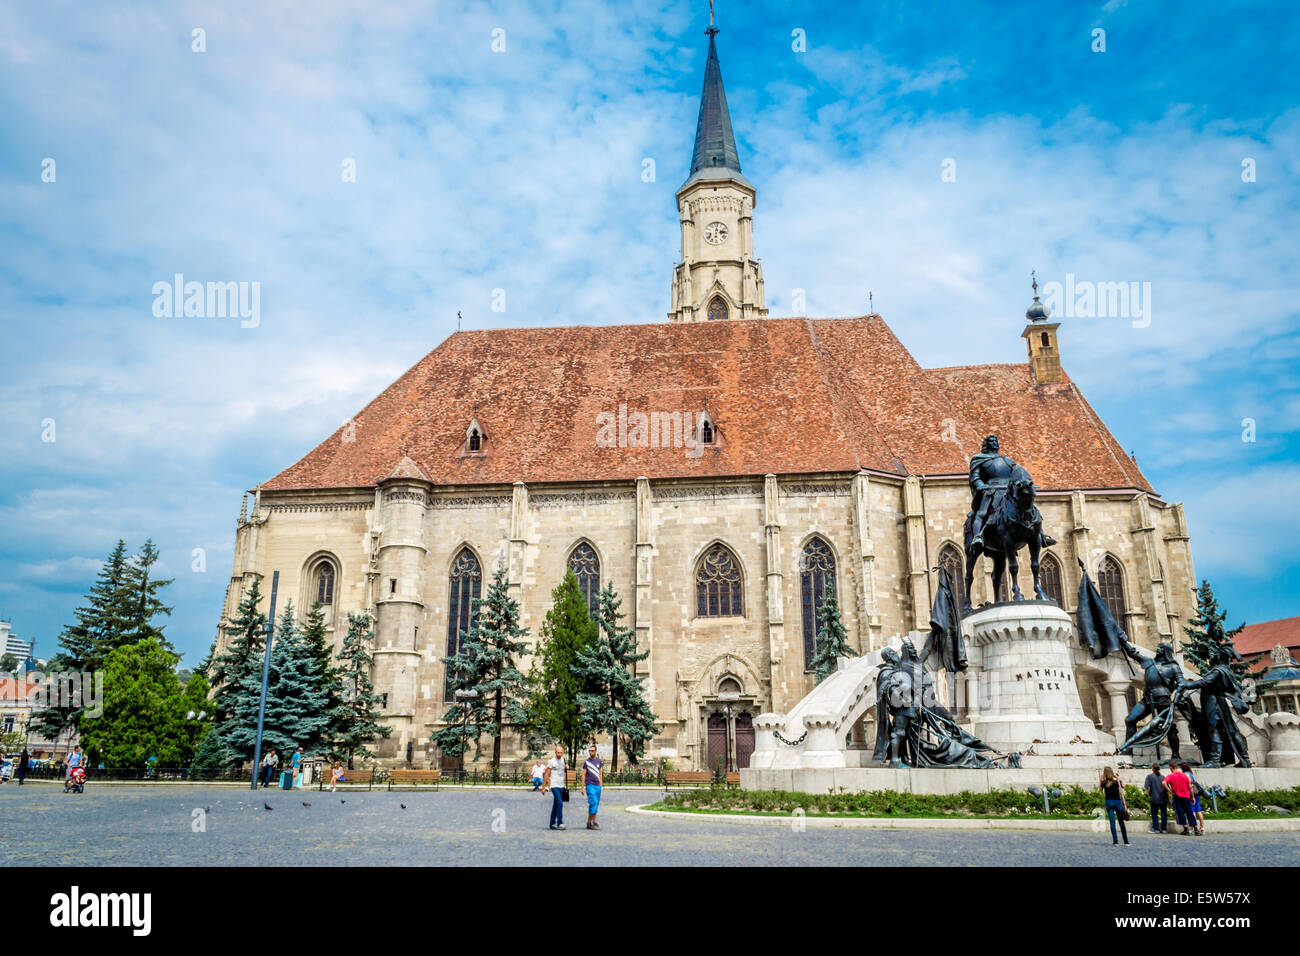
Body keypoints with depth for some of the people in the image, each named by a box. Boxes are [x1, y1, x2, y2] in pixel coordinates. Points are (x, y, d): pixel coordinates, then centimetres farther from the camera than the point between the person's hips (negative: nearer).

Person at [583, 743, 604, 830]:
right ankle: (589, 822, -9)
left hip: (597, 785, 5)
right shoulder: (586, 762, -1)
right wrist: (582, 787, -4)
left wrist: (601, 786, 8)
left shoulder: (599, 761, 10)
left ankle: (593, 822, 10)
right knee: (593, 803, -14)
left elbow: (600, 774, 14)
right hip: (590, 785, -5)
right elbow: (583, 775, 0)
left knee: (596, 804, 5)